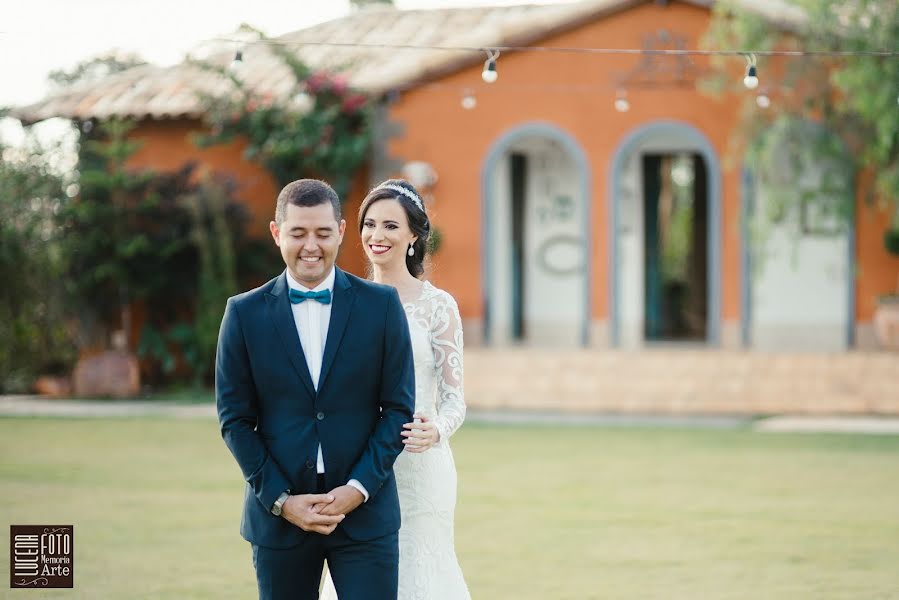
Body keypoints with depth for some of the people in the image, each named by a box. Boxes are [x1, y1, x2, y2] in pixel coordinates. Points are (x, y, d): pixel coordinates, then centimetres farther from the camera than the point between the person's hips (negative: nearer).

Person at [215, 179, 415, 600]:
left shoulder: (381, 305, 1)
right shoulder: (245, 313, 2)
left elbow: (399, 407, 1)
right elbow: (235, 419, 2)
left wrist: (359, 488, -9)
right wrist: (281, 500, -7)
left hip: (365, 509, -1)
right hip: (278, 513, 1)